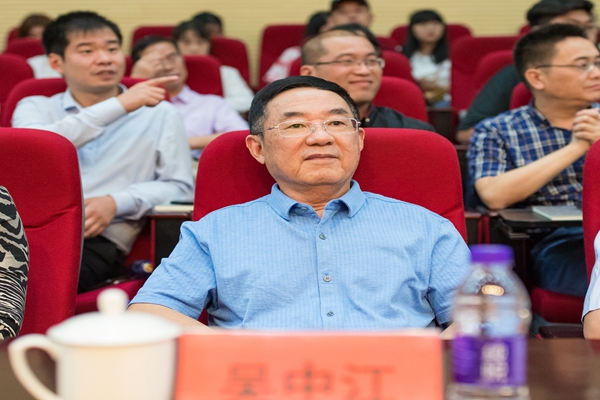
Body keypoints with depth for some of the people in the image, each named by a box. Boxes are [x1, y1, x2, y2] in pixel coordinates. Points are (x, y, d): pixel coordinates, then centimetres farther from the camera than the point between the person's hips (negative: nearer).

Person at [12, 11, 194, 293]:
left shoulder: (160, 114, 18)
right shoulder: (34, 108, 21)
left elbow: (179, 187, 13)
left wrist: (116, 203, -6)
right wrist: (120, 105, -4)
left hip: (99, 238, -1)